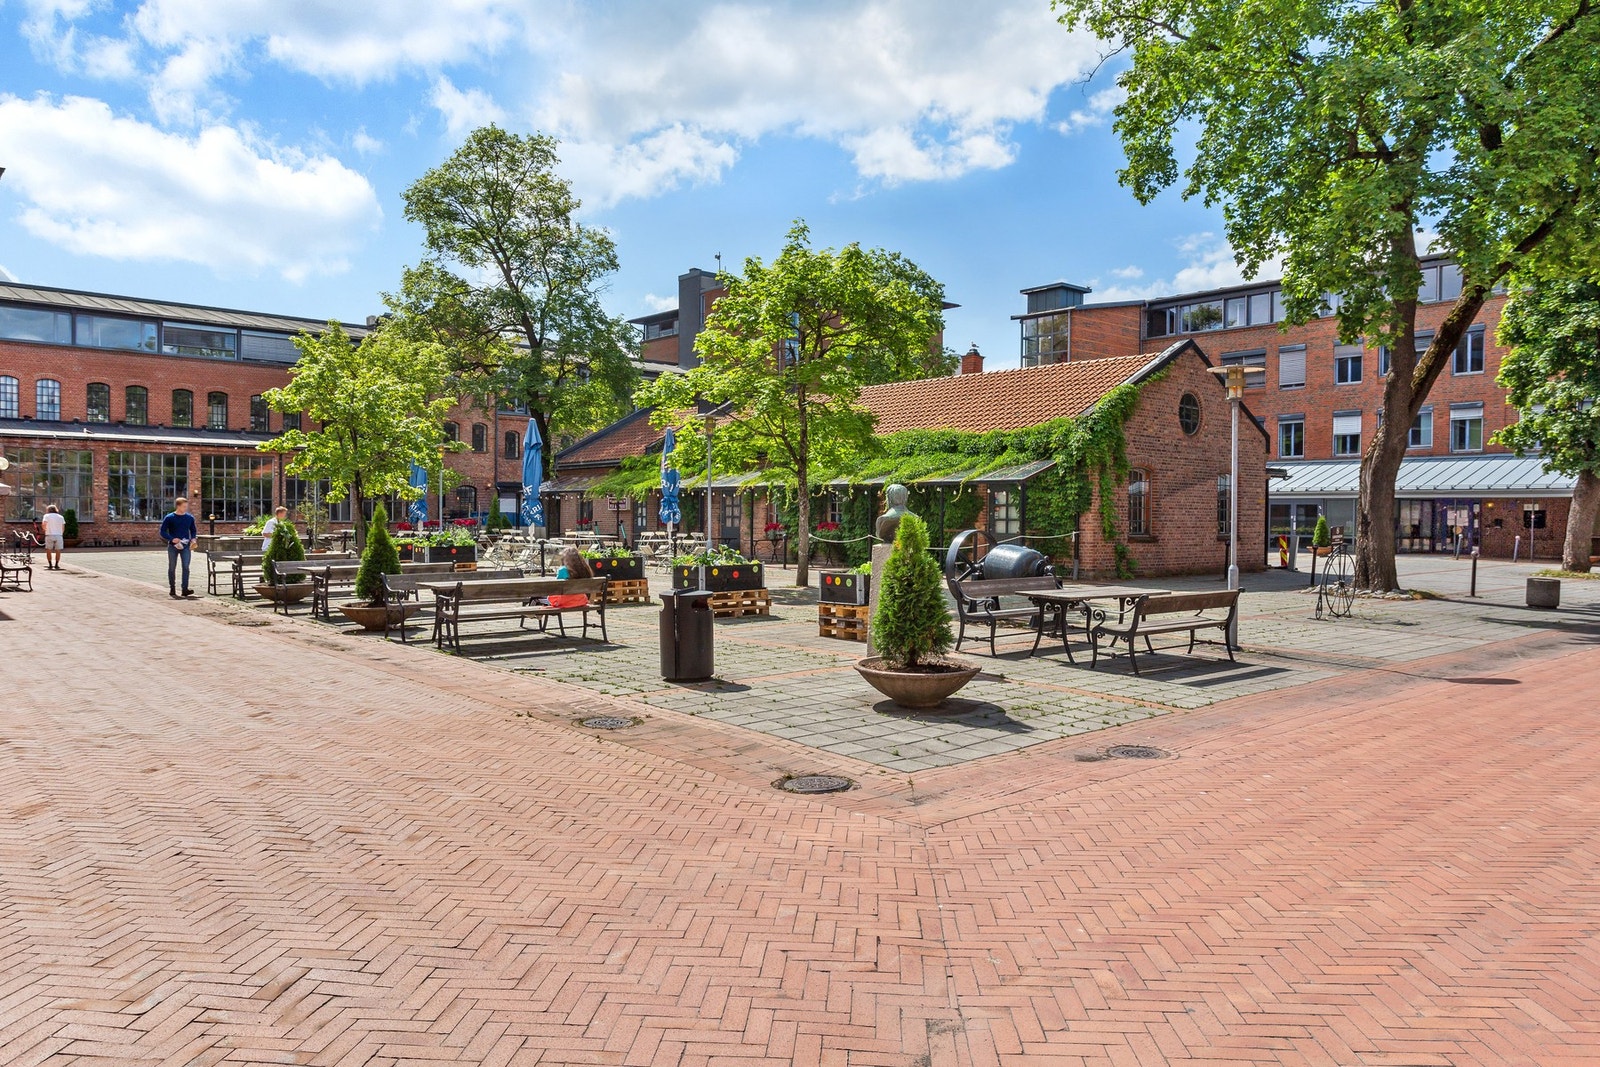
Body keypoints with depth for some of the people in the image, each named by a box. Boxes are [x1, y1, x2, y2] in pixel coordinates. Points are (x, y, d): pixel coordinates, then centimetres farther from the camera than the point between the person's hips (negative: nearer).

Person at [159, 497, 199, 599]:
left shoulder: (190, 518, 6)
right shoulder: (169, 518, -4)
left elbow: (193, 530, 18)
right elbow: (162, 532, -3)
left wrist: (193, 538, -1)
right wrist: (172, 539, -18)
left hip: (185, 546, 2)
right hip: (173, 546, -2)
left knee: (186, 567, -9)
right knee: (172, 568, 6)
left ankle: (185, 589, -10)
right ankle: (172, 589, 17)